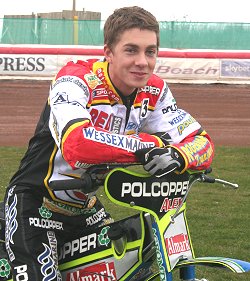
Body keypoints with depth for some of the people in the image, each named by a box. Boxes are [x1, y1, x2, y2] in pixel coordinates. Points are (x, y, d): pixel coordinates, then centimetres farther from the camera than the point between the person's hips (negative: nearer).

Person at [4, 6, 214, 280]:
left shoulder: (154, 91, -5)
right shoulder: (76, 80, -25)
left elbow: (201, 140, -9)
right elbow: (76, 144, -43)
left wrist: (177, 157, -33)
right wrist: (152, 144, -36)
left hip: (86, 207, 7)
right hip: (36, 204, -7)